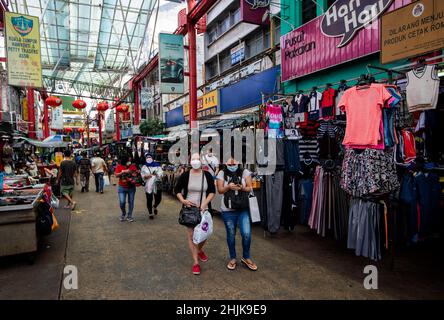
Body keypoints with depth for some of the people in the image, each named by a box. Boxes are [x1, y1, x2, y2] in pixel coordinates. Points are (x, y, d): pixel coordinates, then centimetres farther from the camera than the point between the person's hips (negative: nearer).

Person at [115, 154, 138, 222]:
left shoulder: (132, 166, -3)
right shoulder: (119, 166, -3)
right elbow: (116, 175, -12)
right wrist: (123, 172, -26)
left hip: (131, 187, 1)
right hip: (122, 187, -1)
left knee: (131, 202, 5)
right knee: (122, 202, -7)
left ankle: (129, 216, 20)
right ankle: (123, 213, 22)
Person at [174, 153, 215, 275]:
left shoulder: (207, 175, -2)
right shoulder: (185, 175, -4)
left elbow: (212, 191, 1)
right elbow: (177, 190, 6)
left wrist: (204, 203, -12)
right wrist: (183, 200, -10)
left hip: (203, 209, 1)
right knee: (191, 235, 1)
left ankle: (200, 250, 41)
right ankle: (195, 262, 12)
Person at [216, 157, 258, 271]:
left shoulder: (245, 172, -1)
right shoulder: (222, 173, 0)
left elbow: (250, 188, -2)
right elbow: (220, 190, -4)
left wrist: (242, 188, -24)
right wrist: (229, 187, -24)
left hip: (243, 208, 0)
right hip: (228, 210, 0)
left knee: (246, 233, -7)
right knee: (231, 234, 11)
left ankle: (246, 257, 18)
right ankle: (233, 258, 31)